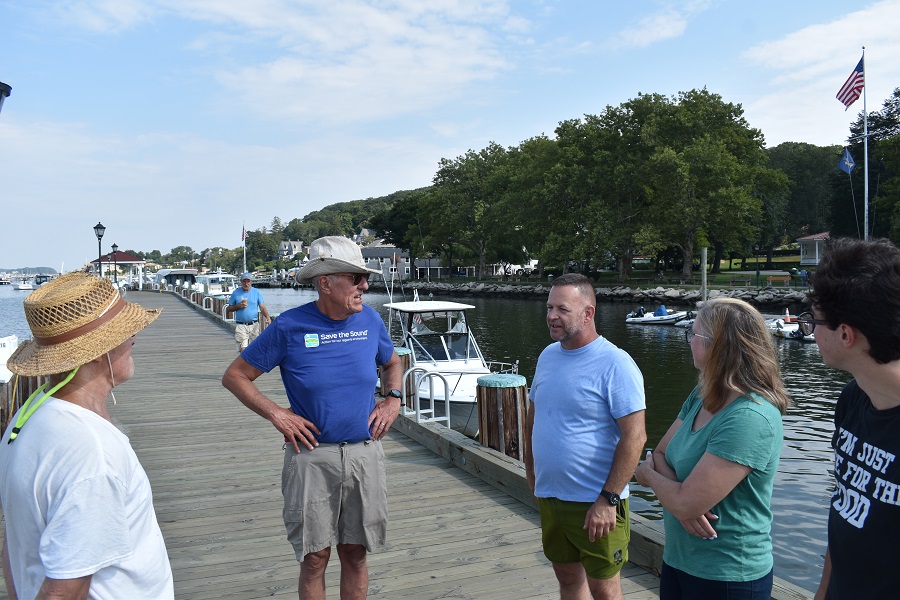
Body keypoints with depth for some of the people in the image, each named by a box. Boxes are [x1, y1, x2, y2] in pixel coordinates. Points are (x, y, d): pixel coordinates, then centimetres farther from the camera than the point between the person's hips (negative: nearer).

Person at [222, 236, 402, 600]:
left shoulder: (370, 320, 0)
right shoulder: (290, 326, -10)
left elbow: (392, 363, 20)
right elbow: (235, 376, -2)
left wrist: (393, 400, 3)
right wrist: (276, 414, -11)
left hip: (365, 453, 3)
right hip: (312, 456, -3)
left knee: (355, 553, 15)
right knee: (315, 557, 7)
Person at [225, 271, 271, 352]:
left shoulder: (257, 292, 6)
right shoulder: (235, 293, 5)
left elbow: (262, 307, -1)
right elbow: (228, 309, 9)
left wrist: (267, 317, -20)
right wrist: (238, 306, -10)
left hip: (254, 325, 1)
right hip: (241, 326, -1)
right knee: (243, 349, -13)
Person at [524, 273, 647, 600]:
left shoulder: (615, 364, -16)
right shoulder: (548, 355, 6)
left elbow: (635, 436, -19)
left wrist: (608, 499, -21)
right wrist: (531, 470, 13)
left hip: (596, 503, -6)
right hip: (549, 496, 6)